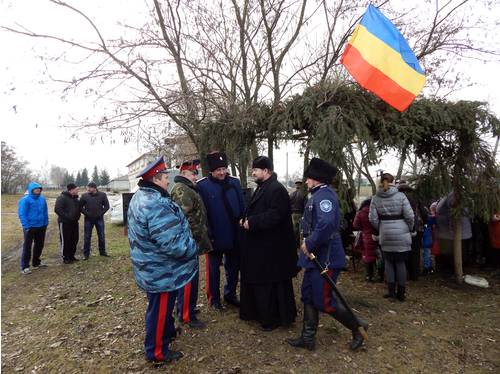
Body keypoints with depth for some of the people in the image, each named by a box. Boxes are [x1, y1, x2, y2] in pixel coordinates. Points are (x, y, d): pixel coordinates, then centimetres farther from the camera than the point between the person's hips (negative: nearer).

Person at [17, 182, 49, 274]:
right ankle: (24, 267, 8)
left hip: (41, 227, 7)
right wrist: (26, 226, -19)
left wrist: (46, 223, 8)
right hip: (30, 227, -6)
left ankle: (36, 262, 32)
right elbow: (22, 214, -15)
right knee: (27, 247, 0)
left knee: (39, 245, 16)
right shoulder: (25, 200, -13)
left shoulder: (42, 199, 6)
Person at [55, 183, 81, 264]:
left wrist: (77, 217, 6)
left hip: (74, 222, 8)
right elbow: (57, 209, -21)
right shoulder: (62, 198, -13)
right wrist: (67, 217, -23)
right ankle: (65, 257, 11)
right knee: (65, 241, -1)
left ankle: (71, 256, 24)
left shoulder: (75, 198, 13)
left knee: (74, 240, 11)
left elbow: (78, 208, 23)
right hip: (65, 223, -8)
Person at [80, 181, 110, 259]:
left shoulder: (102, 195, -3)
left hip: (99, 219, 0)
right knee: (87, 237, 5)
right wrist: (86, 213, -10)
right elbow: (80, 206, 3)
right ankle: (86, 254, 15)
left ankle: (102, 251, 21)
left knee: (101, 236, 8)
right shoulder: (84, 196, -4)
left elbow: (107, 206, 2)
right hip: (88, 219, 0)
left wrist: (101, 213, -9)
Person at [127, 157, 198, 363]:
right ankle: (157, 351, 27)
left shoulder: (139, 197, 5)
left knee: (160, 306, 28)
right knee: (160, 309, 8)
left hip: (151, 268, 10)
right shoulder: (157, 205, -30)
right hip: (162, 272, -10)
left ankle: (167, 331, 49)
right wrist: (192, 248, -16)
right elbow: (172, 243, -34)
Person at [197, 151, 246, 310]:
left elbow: (242, 207, 5)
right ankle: (214, 298, 30)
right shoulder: (202, 186, -12)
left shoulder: (234, 182, 0)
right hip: (215, 237, -4)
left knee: (234, 267, 17)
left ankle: (230, 295, 37)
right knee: (214, 268, 12)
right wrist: (207, 234, -14)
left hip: (234, 236, 4)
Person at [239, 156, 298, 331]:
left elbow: (274, 216, -27)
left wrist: (251, 222, -21)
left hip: (271, 248, -10)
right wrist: (246, 220, 6)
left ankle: (273, 318, 19)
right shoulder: (262, 188, 13)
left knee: (271, 284, 3)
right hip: (260, 245, 10)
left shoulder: (277, 190, -19)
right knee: (257, 282, 19)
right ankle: (259, 312, 36)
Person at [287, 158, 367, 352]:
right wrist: (308, 244, 10)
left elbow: (327, 224, -33)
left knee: (323, 301, 1)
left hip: (325, 258, -10)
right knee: (309, 296, 14)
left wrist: (309, 244, -23)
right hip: (315, 256, 10)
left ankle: (357, 330, 22)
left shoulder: (324, 194, -18)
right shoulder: (317, 195, 14)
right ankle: (308, 338, 27)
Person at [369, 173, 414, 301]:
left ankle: (391, 291, 16)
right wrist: (409, 229, 8)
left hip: (385, 235, 1)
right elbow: (410, 216, -8)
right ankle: (401, 293, 16)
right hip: (401, 234, -1)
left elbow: (373, 219, -4)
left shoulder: (375, 198, -1)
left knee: (388, 262, 12)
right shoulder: (400, 196, -5)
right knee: (400, 263, 8)